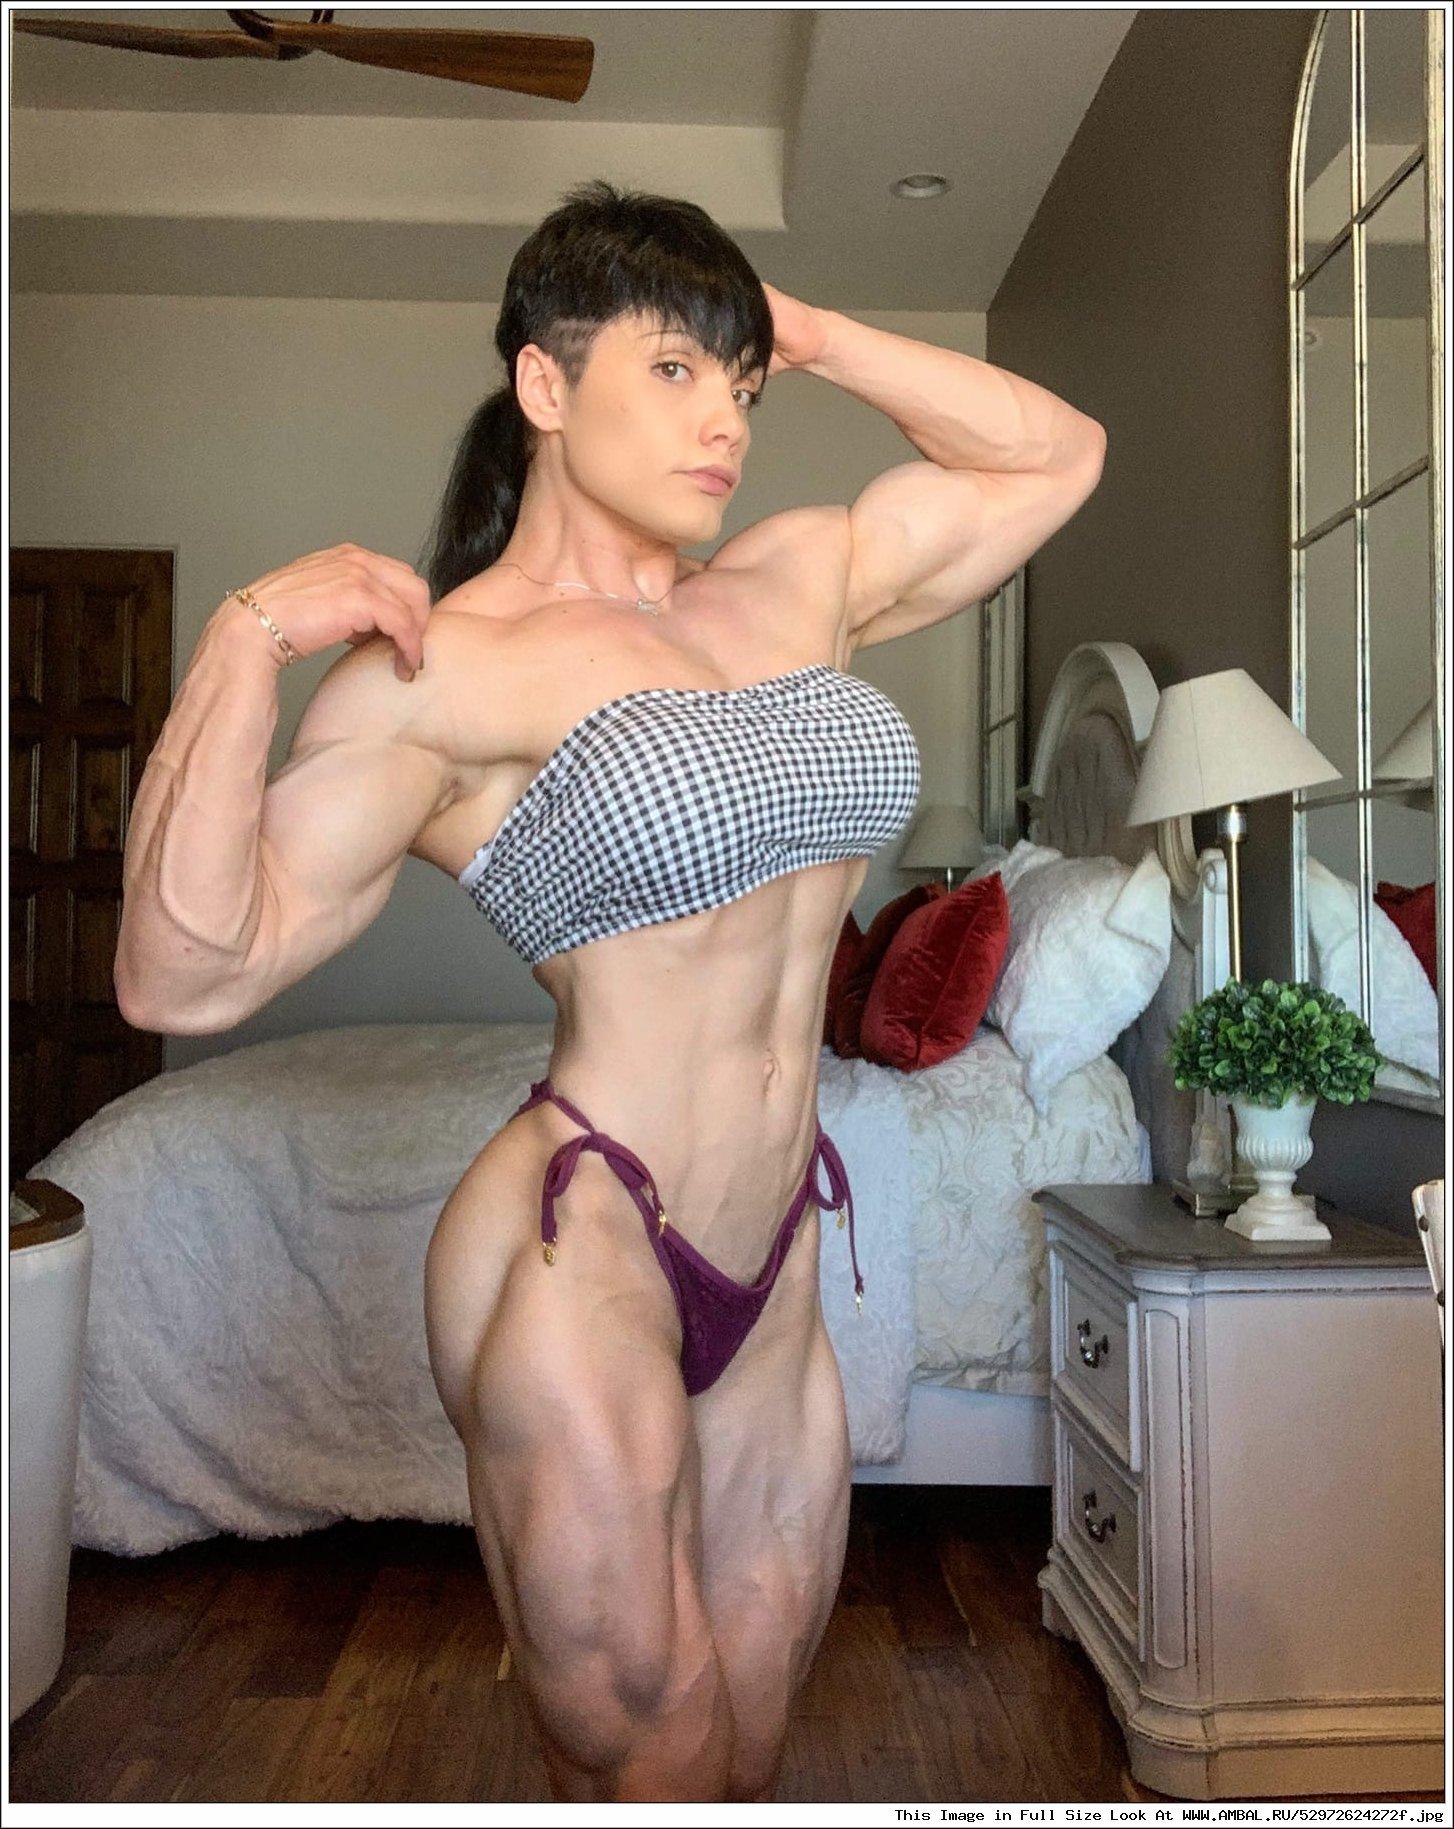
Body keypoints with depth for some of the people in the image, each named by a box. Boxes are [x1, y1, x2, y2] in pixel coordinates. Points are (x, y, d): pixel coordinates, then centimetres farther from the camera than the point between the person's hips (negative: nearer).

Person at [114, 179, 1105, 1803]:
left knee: (750, 1763, 20)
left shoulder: (801, 579, 8)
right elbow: (182, 975, -15)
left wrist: (815, 335, 10)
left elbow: (1055, 452, 18)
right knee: (649, 1770, 10)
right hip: (577, 1263, -6)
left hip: (773, 1276, 6)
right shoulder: (441, 663, -10)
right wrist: (244, 644, -24)